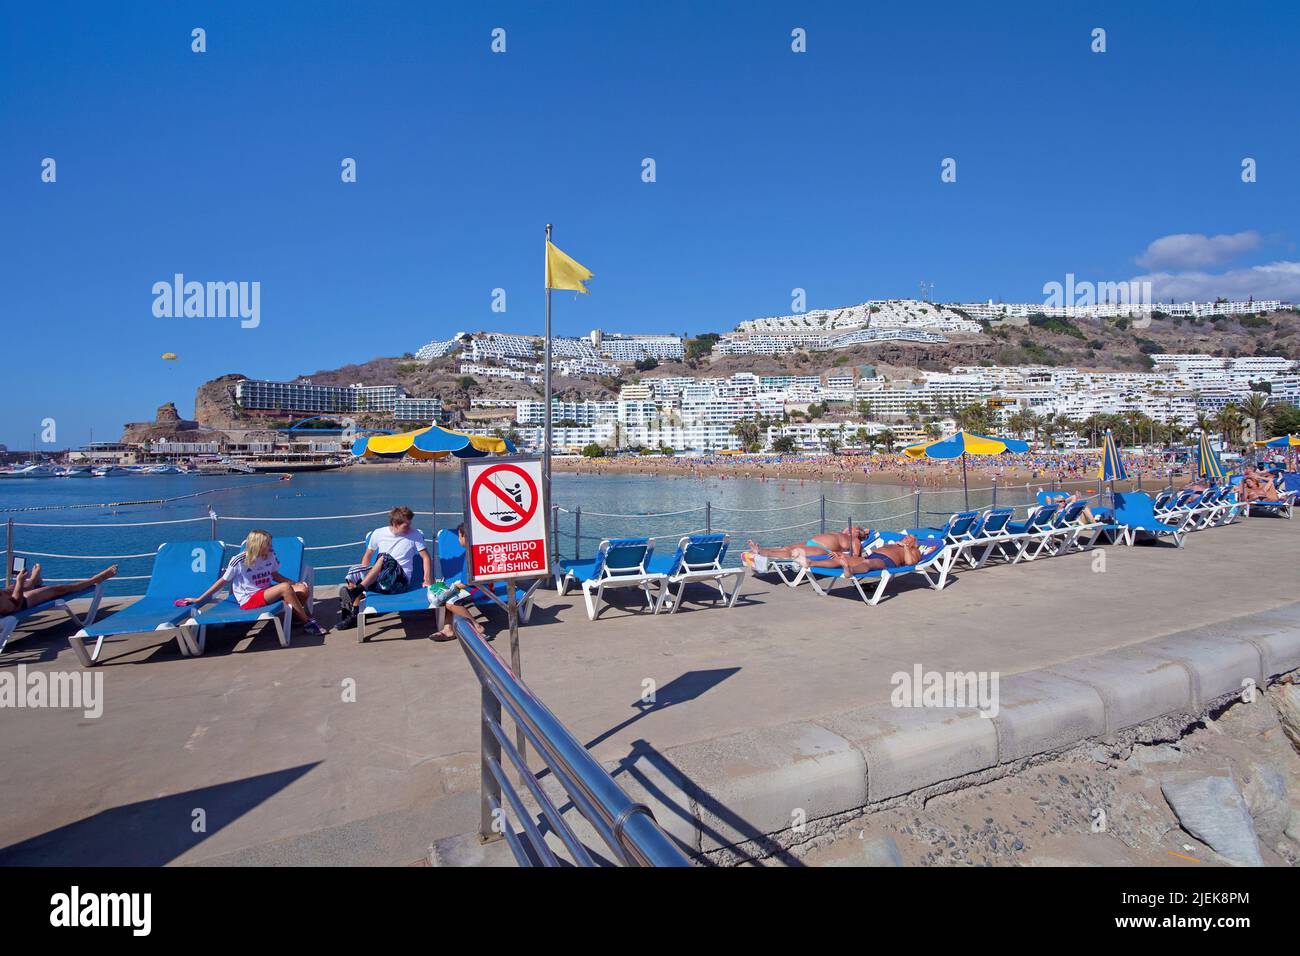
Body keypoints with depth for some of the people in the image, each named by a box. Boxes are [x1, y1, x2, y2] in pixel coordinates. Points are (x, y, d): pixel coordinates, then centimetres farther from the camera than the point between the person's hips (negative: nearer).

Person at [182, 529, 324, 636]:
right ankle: (307, 622, -21)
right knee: (285, 587, -31)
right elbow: (222, 582, -2)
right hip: (248, 600, -6)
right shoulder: (239, 561, -12)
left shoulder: (270, 555, 2)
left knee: (302, 589, -19)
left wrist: (295, 583, 2)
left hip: (267, 592, 6)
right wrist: (199, 599, 2)